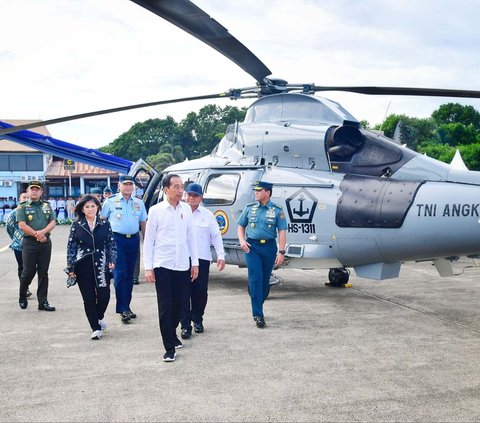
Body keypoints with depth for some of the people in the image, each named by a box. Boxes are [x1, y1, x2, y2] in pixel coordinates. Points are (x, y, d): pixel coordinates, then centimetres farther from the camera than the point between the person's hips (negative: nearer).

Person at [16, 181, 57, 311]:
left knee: (43, 273, 4)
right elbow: (22, 226, -8)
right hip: (29, 243, -3)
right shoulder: (22, 207, 3)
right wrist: (37, 235, -13)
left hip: (45, 243, 3)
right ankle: (22, 297, 23)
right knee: (28, 272, -2)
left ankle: (43, 302, 9)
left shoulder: (47, 206, 13)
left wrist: (43, 232, -15)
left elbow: (52, 223, 3)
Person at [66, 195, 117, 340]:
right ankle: (95, 328, 12)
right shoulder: (76, 225, 3)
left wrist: (112, 260, -4)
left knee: (104, 295, -3)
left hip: (101, 265, 0)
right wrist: (71, 267, 0)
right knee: (88, 298, 1)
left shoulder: (105, 224, 5)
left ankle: (99, 318, 28)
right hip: (83, 266, 0)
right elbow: (71, 247, 4)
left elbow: (111, 243, 7)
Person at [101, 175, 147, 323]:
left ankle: (127, 306, 19)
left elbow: (143, 223, 16)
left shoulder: (139, 203, 12)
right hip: (117, 239, -4)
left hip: (133, 240, 4)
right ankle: (123, 309, -9)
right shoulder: (111, 202, 3)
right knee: (120, 274, -10)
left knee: (130, 274, 9)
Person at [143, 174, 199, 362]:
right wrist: (148, 267, -6)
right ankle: (169, 347, 4)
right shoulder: (156, 210, -5)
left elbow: (191, 236, 10)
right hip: (163, 265, -3)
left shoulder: (186, 209, 5)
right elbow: (148, 240, -2)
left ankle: (172, 334, 35)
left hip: (183, 265, 3)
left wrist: (194, 262, 10)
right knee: (165, 307, -2)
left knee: (178, 305, 13)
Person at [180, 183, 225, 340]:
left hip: (202, 258, 2)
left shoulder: (207, 215, 8)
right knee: (184, 292, -2)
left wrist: (221, 256, 0)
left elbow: (216, 236, 7)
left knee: (200, 291, 8)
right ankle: (185, 325, 3)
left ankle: (197, 320, 27)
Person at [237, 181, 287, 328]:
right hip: (252, 247, 0)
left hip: (269, 247, 0)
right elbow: (241, 226, 15)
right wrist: (242, 240, -3)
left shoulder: (277, 210, 0)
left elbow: (282, 232, -3)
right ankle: (258, 314, -8)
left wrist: (281, 252, -9)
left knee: (265, 280, 8)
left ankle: (257, 308, 27)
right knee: (255, 279, -9)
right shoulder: (249, 208, 6)